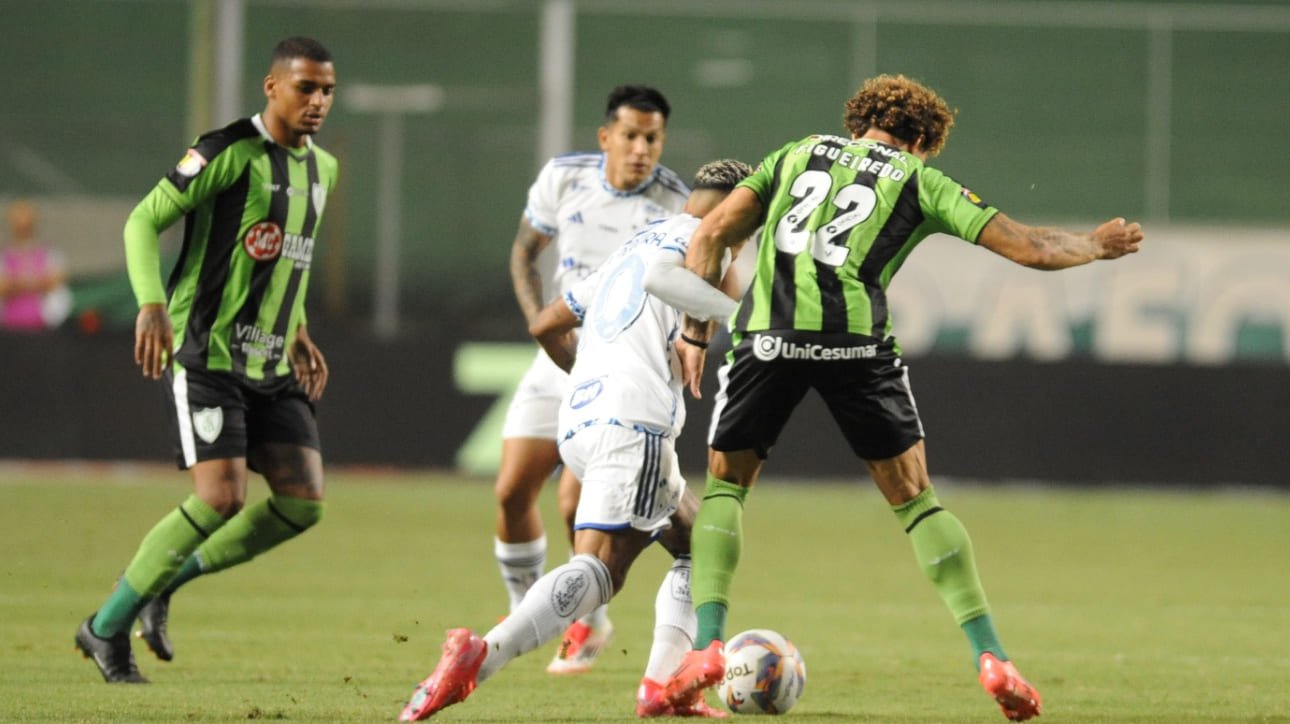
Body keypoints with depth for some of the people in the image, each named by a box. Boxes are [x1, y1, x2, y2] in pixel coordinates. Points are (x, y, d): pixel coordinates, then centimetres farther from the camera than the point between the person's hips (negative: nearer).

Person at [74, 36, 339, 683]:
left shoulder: (321, 169, 14)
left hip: (271, 364, 8)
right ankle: (107, 628, -1)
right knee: (221, 499, -18)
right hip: (207, 355, -8)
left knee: (302, 502, -5)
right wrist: (152, 306, -24)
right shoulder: (229, 152, -11)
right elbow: (143, 221, -10)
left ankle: (163, 579, 14)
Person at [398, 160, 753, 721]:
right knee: (600, 568, -22)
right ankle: (479, 657, -41)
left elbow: (545, 325, 36)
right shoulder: (694, 234, 5)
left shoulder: (630, 248, 32)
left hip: (579, 420, 9)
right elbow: (659, 275, -20)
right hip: (631, 420, -9)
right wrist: (737, 314, -16)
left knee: (698, 547, 22)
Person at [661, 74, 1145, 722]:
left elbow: (712, 234, 15)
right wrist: (1096, 247, 36)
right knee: (914, 498, 11)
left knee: (725, 486, 17)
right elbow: (1029, 248, 18)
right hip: (855, 339, -1)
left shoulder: (796, 154, 26)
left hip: (765, 332, 1)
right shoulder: (920, 181, 20)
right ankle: (991, 656, 3)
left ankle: (706, 645, -1)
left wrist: (696, 331, 15)